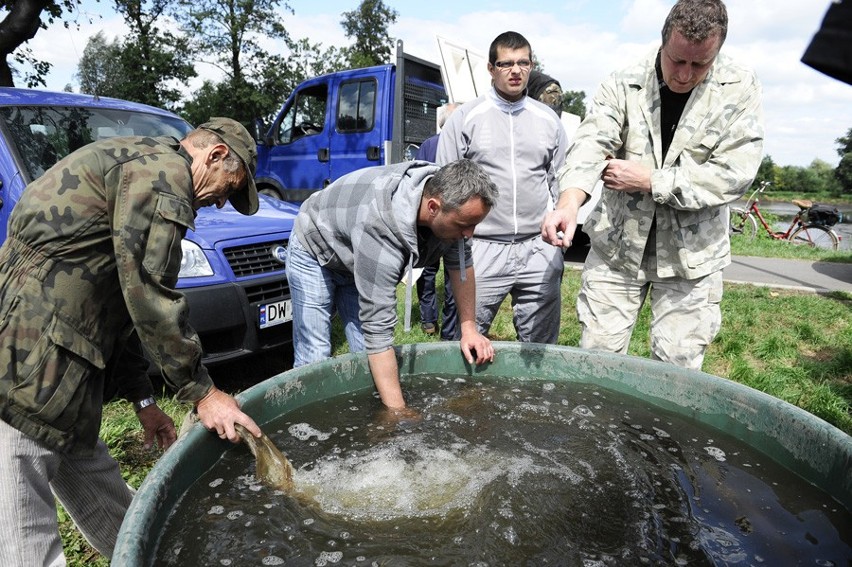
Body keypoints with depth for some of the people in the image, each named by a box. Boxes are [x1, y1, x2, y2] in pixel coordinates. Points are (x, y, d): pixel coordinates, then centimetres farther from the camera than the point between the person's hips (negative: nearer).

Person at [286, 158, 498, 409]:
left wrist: (469, 328, -11)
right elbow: (378, 329, -42)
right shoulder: (380, 231, -44)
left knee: (366, 354, -1)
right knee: (314, 360, -11)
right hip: (314, 254, -6)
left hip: (354, 258, 6)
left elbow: (460, 261, -7)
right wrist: (398, 412, -41)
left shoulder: (446, 192, -24)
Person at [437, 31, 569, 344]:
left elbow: (560, 181, 16)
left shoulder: (548, 119, 13)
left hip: (539, 247, 3)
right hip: (482, 248, -3)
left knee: (541, 345, 11)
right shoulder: (465, 117, 3)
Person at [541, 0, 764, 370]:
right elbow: (591, 144, -18)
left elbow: (734, 173, -12)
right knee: (597, 353, 6)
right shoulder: (623, 85, -3)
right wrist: (569, 202, -37)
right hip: (617, 244, 1)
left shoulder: (739, 90, -4)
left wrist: (650, 180, -16)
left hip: (691, 254, 0)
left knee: (677, 366, 8)